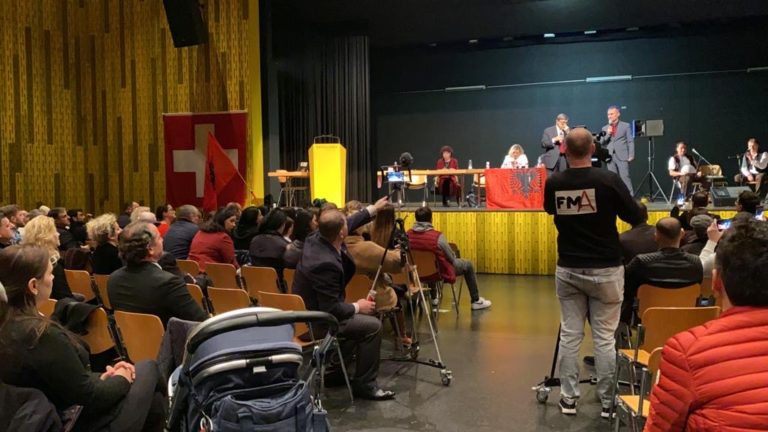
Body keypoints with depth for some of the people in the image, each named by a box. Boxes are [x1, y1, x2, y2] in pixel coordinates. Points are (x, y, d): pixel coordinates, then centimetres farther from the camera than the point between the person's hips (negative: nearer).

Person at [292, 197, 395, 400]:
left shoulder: (317, 237, -8)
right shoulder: (326, 263, -34)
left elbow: (349, 224, 13)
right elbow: (331, 310, -28)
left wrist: (372, 209, 18)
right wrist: (357, 307, -13)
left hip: (311, 310, 10)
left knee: (363, 315, 24)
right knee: (373, 325, -12)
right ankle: (364, 384, 0)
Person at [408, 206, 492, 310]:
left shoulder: (408, 235, -14)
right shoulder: (437, 236, -27)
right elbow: (452, 258, -13)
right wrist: (453, 257, 11)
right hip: (440, 272, -5)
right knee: (468, 264, 18)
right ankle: (476, 301, 30)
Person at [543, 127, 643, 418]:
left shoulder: (553, 183, -3)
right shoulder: (608, 179, -13)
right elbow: (637, 218, -3)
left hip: (568, 269, 3)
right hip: (605, 269, -2)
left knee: (569, 334, 10)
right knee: (605, 337, 5)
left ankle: (568, 398, 18)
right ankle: (607, 401, 15)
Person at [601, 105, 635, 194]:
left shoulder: (625, 126, 6)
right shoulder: (605, 128, 15)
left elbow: (630, 141, 1)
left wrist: (631, 156, -8)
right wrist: (608, 134, -6)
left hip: (622, 156, -3)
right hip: (610, 156, 3)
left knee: (625, 177, -9)